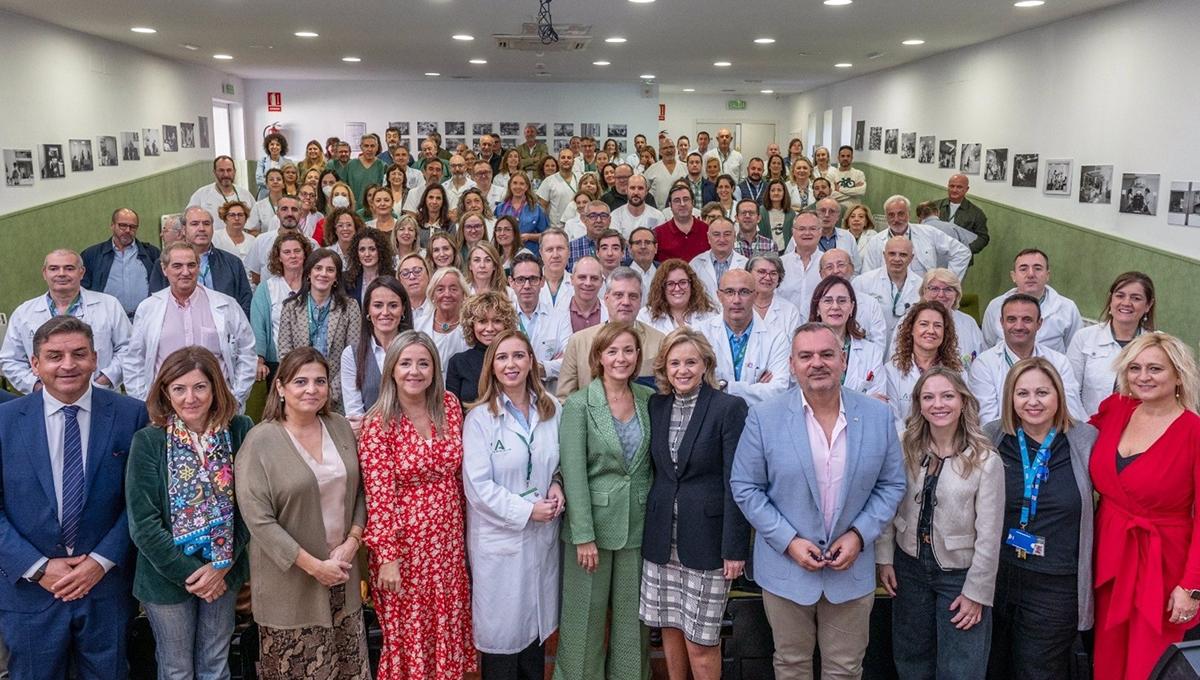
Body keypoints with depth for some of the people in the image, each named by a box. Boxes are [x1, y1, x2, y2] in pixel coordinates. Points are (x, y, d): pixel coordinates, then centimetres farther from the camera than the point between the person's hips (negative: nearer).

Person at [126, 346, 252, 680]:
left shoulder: (240, 431, -8)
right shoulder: (148, 441, -14)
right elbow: (143, 524, -14)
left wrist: (223, 564, -12)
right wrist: (188, 573, -14)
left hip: (225, 573, 2)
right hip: (168, 576, -2)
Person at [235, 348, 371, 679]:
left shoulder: (341, 428, 3)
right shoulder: (260, 441, -13)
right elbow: (258, 519, -16)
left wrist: (352, 542, -6)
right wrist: (313, 565, -16)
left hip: (341, 569, 5)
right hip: (289, 579, -5)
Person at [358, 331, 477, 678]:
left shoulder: (450, 405, -1)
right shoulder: (378, 423, -14)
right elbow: (379, 495, -15)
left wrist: (466, 519, 13)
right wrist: (386, 556, -17)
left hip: (448, 537, 4)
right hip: (405, 541, -4)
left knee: (447, 624, 16)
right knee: (408, 630, 10)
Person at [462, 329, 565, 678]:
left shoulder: (552, 410, 3)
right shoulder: (480, 417, -10)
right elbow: (478, 486, -14)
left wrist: (557, 486, -4)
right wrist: (527, 510, -17)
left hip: (543, 536, 4)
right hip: (499, 540, -4)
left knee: (537, 623, 15)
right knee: (502, 632, 7)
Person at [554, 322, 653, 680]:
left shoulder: (649, 400, 3)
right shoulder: (578, 404, -8)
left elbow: (657, 463, 9)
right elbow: (573, 472, -11)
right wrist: (584, 535, -14)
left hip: (638, 525, 3)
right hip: (593, 520, -3)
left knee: (633, 616, 11)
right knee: (587, 614, 7)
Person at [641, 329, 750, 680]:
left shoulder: (729, 407, -9)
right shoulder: (655, 405, 7)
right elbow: (654, 470, 11)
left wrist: (735, 547, -13)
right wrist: (649, 526, 7)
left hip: (707, 538, -5)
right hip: (661, 538, 5)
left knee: (700, 639, 1)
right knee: (670, 628, 14)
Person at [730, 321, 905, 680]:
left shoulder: (879, 415, -4)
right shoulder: (764, 417, -10)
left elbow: (891, 485, 2)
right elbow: (745, 488, -7)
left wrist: (859, 534, -11)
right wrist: (789, 541, -14)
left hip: (853, 567, 1)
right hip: (786, 566, -1)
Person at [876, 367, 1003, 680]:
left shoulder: (985, 460, -16)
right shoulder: (904, 448, -6)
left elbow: (989, 535, -12)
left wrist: (976, 592, -10)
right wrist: (884, 558, 0)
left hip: (960, 573, -3)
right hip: (909, 565, 3)